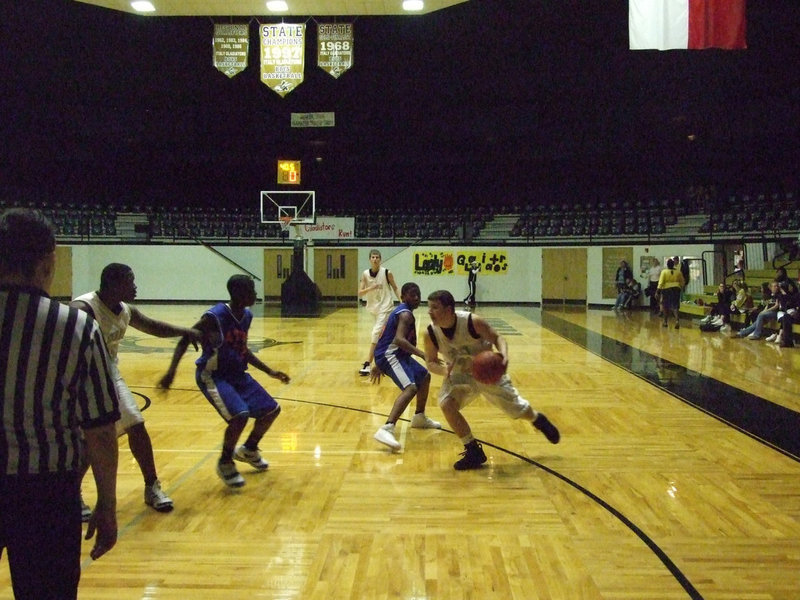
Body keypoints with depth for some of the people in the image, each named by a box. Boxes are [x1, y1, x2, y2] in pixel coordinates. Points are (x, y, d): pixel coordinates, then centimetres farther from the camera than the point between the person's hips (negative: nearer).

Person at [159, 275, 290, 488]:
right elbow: (185, 340, -16)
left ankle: (248, 450, 34)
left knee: (272, 409, 9)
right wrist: (171, 371, -29)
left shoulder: (247, 316, 2)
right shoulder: (214, 316, -22)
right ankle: (225, 463, -1)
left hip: (236, 374, 8)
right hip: (212, 375, -8)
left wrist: (270, 372, 17)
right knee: (240, 415, -27)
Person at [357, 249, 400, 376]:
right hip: (374, 308, 5)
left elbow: (395, 288, 2)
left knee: (376, 334, -16)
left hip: (385, 308, -5)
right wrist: (370, 288, -26)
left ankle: (368, 364, -17)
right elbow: (360, 294, -8)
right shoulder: (365, 274, -4)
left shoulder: (387, 273, -11)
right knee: (382, 334, 20)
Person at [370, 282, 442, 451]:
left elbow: (387, 338, 24)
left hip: (394, 354, 11)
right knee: (410, 388, -29)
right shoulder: (406, 314, -14)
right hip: (390, 355, -11)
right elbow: (399, 339, -31)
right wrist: (423, 355, -36)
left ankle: (419, 417, 41)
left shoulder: (401, 312, 18)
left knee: (424, 376, 27)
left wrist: (379, 365, 28)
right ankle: (386, 429, -41)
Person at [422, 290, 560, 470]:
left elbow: (497, 337, -19)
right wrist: (443, 369, -33)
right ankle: (473, 452, -6)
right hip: (460, 375, 2)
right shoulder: (429, 334, -21)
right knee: (447, 404, -23)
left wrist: (504, 355, -40)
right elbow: (430, 362, -10)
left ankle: (539, 420, 48)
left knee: (516, 409, 9)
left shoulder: (473, 321, -30)